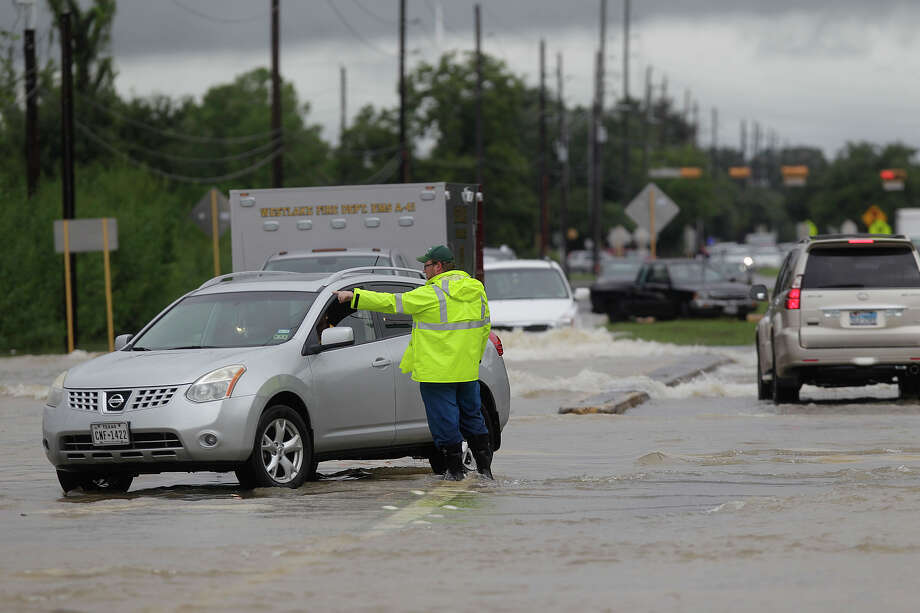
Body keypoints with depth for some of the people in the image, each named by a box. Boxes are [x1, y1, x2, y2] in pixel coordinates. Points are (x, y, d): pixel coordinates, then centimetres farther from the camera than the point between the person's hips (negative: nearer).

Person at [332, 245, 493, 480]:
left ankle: (455, 469, 6)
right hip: (468, 370, 7)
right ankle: (484, 467, 19)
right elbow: (485, 327, 13)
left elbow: (392, 302, -13)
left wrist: (354, 296, -7)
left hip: (438, 370, -7)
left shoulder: (431, 294, -15)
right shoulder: (476, 290, 6)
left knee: (444, 419, 3)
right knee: (471, 416, 17)